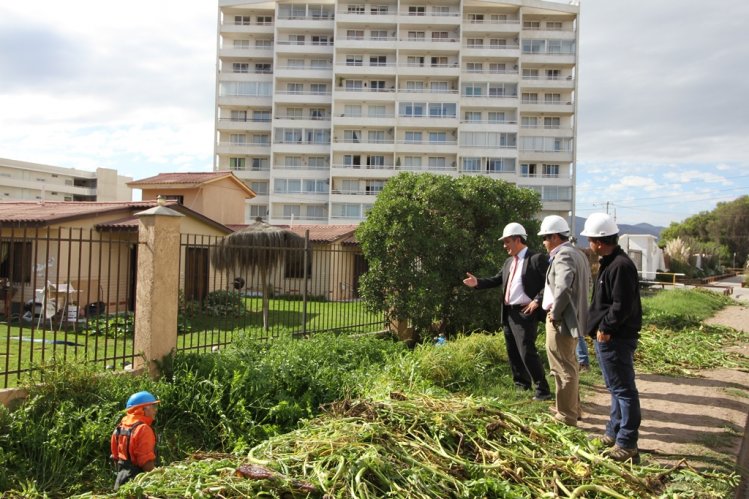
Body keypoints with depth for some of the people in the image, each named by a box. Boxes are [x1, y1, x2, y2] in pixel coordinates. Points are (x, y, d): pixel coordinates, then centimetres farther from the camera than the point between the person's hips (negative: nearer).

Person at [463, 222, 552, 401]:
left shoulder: (536, 259, -9)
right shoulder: (509, 262, 15)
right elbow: (497, 280, 16)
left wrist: (537, 300, -18)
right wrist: (478, 282, 2)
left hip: (525, 313, -8)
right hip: (508, 313, 8)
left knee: (527, 352, -11)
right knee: (513, 352, 15)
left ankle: (542, 390, -1)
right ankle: (522, 385, 30)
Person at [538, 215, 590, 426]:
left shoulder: (563, 256, -19)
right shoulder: (577, 253, 12)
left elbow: (563, 288, -33)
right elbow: (586, 283, 18)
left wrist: (555, 312, -19)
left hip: (561, 322, -10)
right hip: (573, 318, 10)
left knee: (564, 369, 0)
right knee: (569, 366, 22)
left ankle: (566, 416, 10)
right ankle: (573, 409, 35)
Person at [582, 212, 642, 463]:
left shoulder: (620, 266, -20)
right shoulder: (609, 262, 13)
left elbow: (622, 306, -24)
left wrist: (605, 327, -15)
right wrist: (601, 328, 11)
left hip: (616, 339, -11)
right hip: (609, 337, 11)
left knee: (623, 389, -3)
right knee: (617, 388, 19)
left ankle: (627, 445, 5)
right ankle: (614, 433, 32)